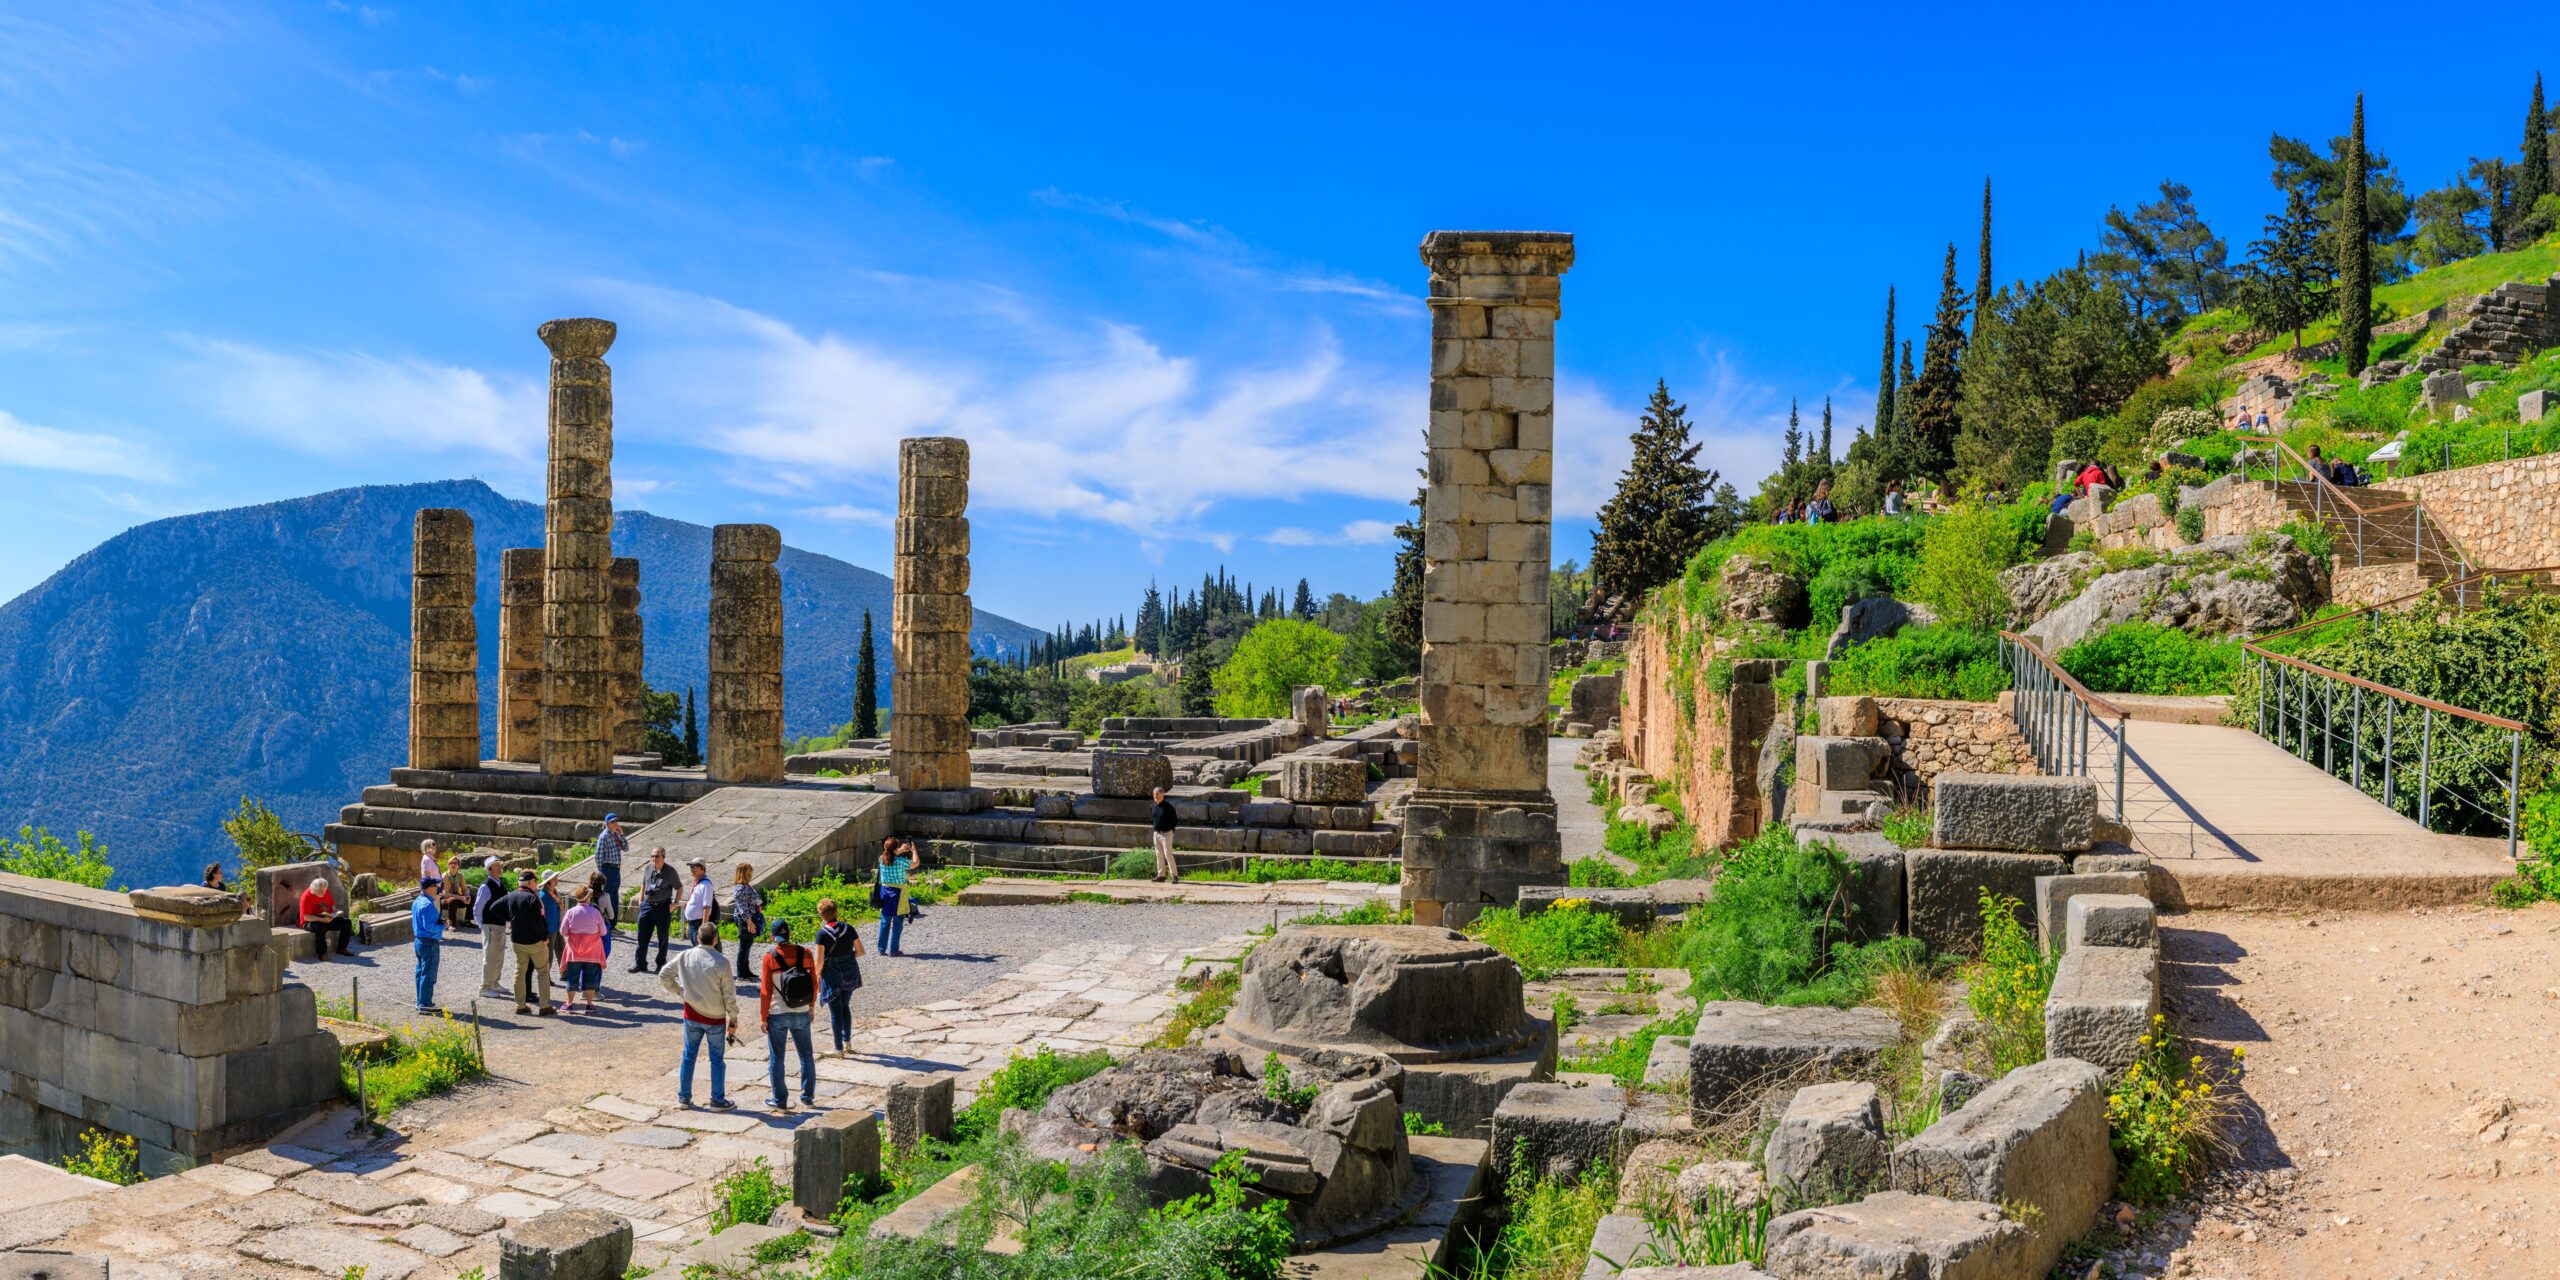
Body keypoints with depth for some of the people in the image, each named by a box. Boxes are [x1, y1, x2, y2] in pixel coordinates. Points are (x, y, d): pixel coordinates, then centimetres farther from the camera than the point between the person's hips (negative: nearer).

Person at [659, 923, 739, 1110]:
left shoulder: (684, 956, -7)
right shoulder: (721, 963, -17)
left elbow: (663, 975, 3)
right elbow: (729, 994, -12)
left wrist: (679, 991, 12)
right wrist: (733, 1019, -2)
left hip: (692, 1016, 3)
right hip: (715, 1018, -3)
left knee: (689, 1055, 18)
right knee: (717, 1059, 9)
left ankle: (684, 1096, 25)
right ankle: (718, 1100, 15)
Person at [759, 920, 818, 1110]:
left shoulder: (769, 956, -12)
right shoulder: (805, 953, -4)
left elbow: (765, 991, -12)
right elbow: (814, 983, 2)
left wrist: (763, 1017, -3)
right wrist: (811, 1007, 15)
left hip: (777, 1015, -2)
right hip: (801, 1014, 2)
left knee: (776, 1058, 11)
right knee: (806, 1055, 17)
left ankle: (780, 1101, 15)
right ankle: (808, 1096, 20)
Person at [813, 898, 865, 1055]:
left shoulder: (822, 934, -16)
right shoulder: (849, 929, -4)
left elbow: (819, 961, -15)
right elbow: (860, 951, 1)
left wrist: (817, 976, 0)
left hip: (832, 975, -4)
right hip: (850, 974, 4)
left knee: (835, 1012, 7)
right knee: (845, 1007, 23)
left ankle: (839, 1049, 15)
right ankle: (847, 1040, 33)